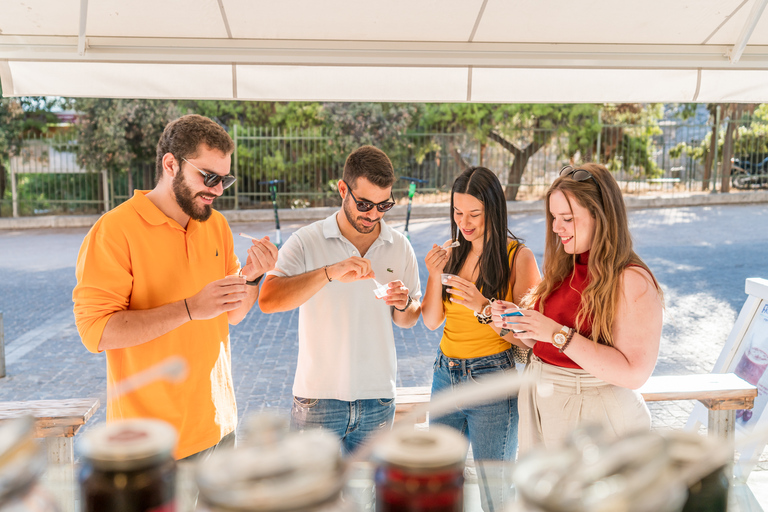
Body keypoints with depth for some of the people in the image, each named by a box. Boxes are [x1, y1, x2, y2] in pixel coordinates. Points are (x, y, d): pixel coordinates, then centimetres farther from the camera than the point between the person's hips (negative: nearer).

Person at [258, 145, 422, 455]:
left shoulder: (400, 248, 4)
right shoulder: (307, 241, -7)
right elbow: (267, 300, -20)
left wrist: (403, 305, -11)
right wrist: (329, 273, -30)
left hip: (378, 398, 3)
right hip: (318, 395, -3)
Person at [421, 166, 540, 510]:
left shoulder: (518, 257, -11)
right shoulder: (450, 252, 4)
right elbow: (431, 322, 4)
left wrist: (482, 307, -26)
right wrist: (436, 276, -12)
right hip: (445, 375, 5)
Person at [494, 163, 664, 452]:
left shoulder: (633, 281, -16)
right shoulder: (562, 269, 6)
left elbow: (635, 373, -23)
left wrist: (558, 334, -26)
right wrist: (515, 322, -7)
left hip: (594, 415, -6)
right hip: (539, 405, 6)